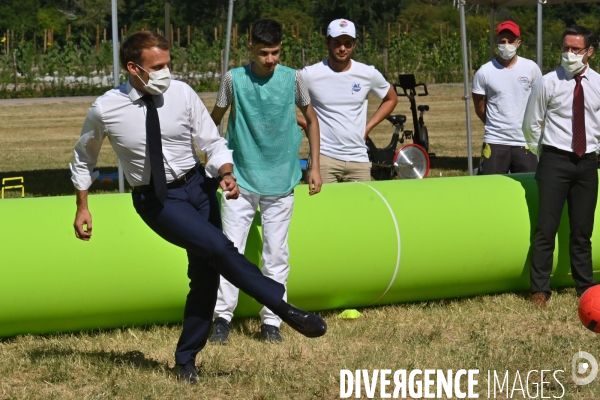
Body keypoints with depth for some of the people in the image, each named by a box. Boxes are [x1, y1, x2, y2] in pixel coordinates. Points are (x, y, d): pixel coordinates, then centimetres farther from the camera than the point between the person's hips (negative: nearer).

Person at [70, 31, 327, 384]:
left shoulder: (182, 94, -9)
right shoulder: (105, 110, -11)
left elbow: (213, 143, -1)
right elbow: (83, 158, 7)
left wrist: (226, 174, -21)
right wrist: (83, 207, 9)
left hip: (198, 186, 3)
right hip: (158, 200, -3)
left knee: (205, 274, 2)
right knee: (218, 247, -23)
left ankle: (187, 359, 18)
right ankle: (285, 309, -18)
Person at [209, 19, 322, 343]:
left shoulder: (292, 79, -4)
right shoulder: (234, 79, -7)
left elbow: (311, 119, 9)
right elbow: (214, 120, 5)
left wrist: (315, 167, 6)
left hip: (280, 181, 1)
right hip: (241, 179, -1)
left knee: (276, 254, 4)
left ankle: (271, 321, 11)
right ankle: (223, 316, 5)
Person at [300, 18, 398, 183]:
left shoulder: (368, 74, 3)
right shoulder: (311, 74, -5)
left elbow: (391, 99, 19)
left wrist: (368, 127, 9)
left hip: (359, 159, 3)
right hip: (324, 157, -3)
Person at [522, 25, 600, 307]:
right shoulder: (548, 84, -6)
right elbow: (531, 125, 3)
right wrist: (544, 155, 9)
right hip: (556, 160, -3)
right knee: (547, 228, -4)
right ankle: (540, 289, 2)